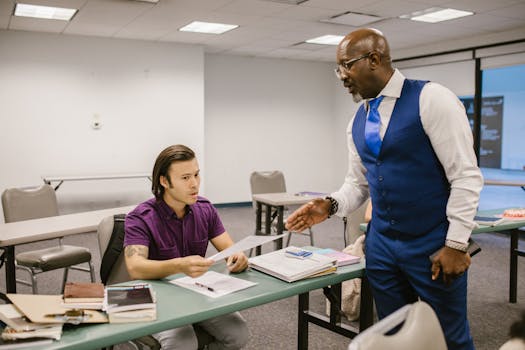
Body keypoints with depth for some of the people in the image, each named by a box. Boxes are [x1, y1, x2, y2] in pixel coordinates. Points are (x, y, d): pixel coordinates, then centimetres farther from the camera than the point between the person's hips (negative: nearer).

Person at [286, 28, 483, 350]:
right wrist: (331, 206, -6)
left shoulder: (431, 99, -13)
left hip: (434, 246, -6)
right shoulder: (358, 122, 8)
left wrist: (456, 244, -16)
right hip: (381, 245, 6)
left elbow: (466, 176, -15)